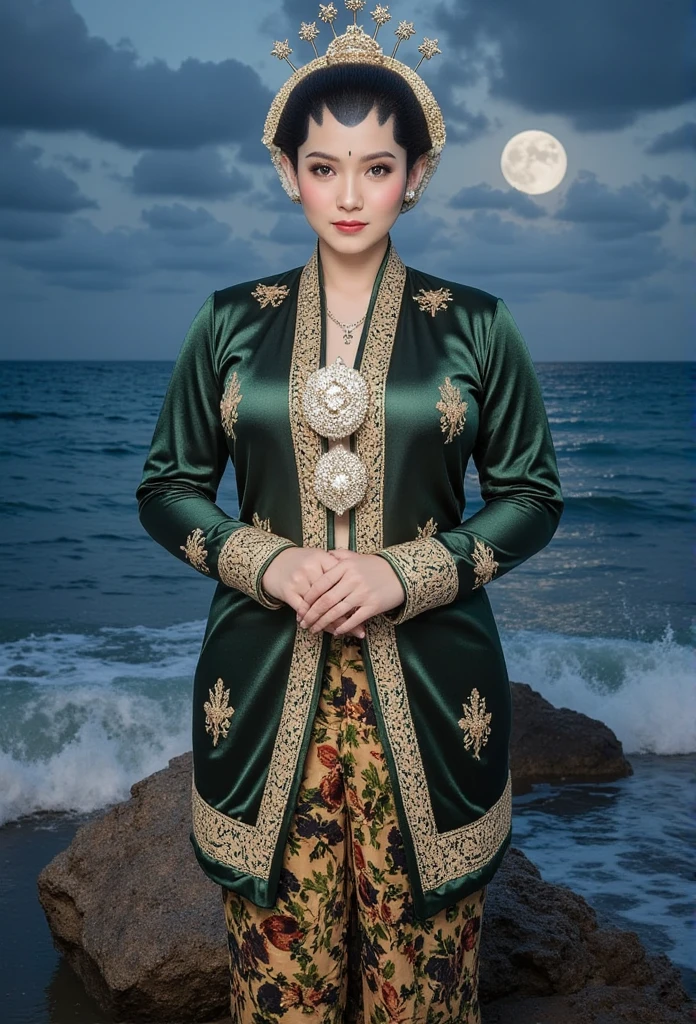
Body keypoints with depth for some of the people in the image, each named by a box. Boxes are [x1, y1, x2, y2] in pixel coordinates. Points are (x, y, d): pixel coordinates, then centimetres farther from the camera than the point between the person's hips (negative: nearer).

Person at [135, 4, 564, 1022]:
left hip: (428, 684, 0)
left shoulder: (475, 325, 2)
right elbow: (167, 488, 8)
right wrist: (267, 563, -11)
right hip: (264, 686, 1)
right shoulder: (231, 323, 5)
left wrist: (402, 574, -12)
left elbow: (533, 495, 4)